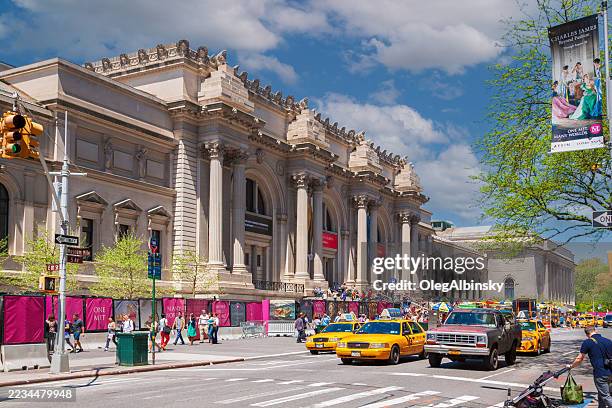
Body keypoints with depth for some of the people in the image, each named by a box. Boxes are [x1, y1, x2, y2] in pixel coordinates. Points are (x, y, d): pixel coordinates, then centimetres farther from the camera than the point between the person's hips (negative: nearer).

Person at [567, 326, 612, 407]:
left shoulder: (587, 342, -6)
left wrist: (571, 366, 17)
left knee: (605, 396, -1)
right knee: (601, 394, 21)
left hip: (600, 374, -6)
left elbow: (579, 359, 0)